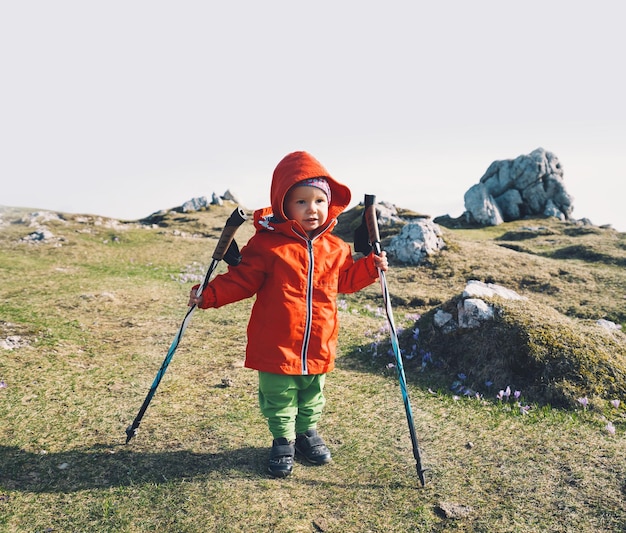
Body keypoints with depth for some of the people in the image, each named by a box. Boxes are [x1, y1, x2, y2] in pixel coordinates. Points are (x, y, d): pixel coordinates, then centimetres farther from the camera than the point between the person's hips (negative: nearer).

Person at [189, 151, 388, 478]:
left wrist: (371, 266, 4)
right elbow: (240, 280, -11)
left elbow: (345, 280, 16)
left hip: (318, 348, 4)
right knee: (279, 401, 14)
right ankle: (283, 441, 37)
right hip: (276, 348, -4)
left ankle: (307, 432, 48)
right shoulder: (268, 244, -15)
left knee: (312, 398, 24)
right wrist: (208, 295, -20)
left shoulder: (336, 248, 1)